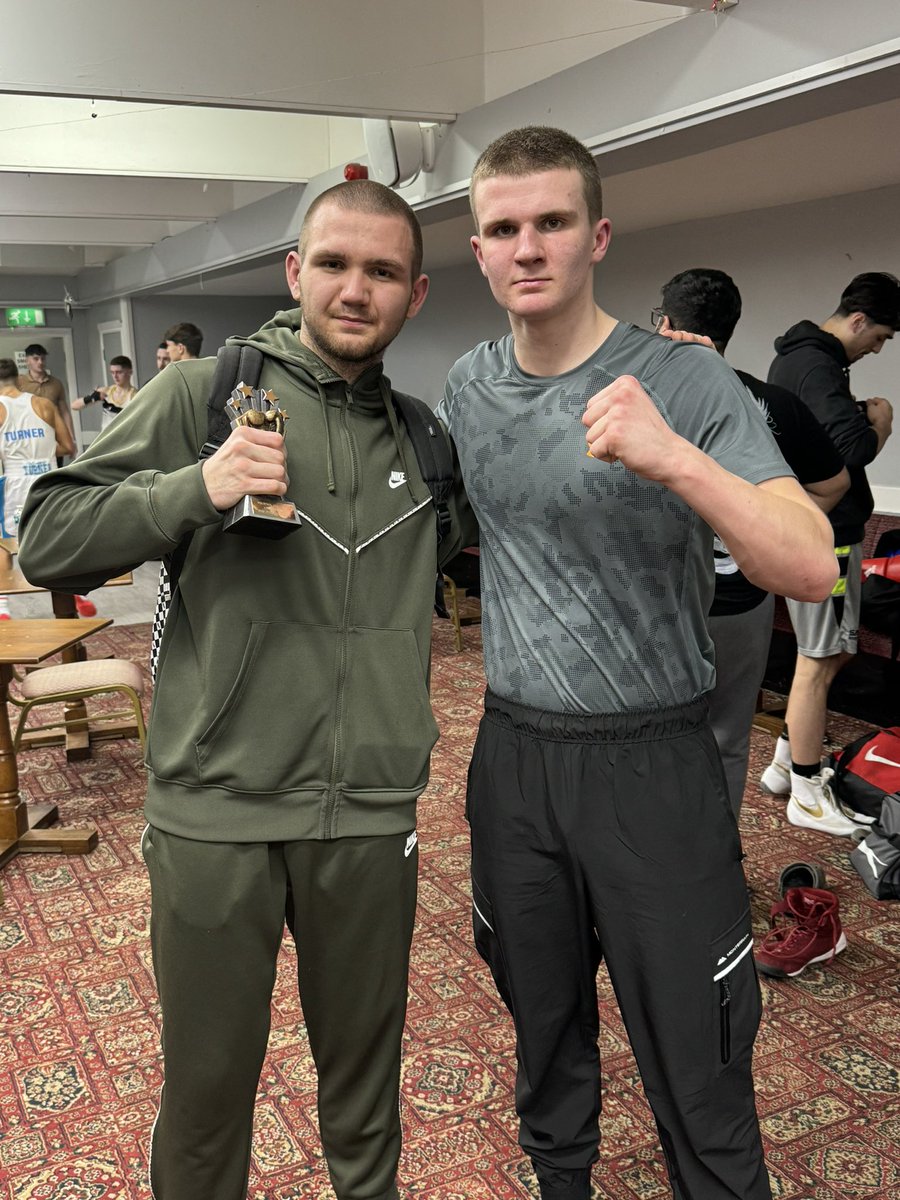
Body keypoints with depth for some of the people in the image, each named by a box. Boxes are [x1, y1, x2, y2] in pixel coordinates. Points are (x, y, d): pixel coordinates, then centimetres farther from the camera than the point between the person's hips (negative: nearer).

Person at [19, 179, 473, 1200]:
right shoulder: (203, 391, -3)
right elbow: (47, 542, -6)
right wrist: (196, 489, -22)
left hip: (372, 816, 3)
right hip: (217, 810, -2)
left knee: (364, 1078, 20)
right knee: (207, 1085, 15)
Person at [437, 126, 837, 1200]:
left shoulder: (684, 384, -13)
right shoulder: (466, 389, 3)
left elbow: (812, 569, -23)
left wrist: (678, 463, -38)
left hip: (650, 762, -4)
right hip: (513, 754, 5)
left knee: (694, 1065, 6)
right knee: (542, 1023, 23)